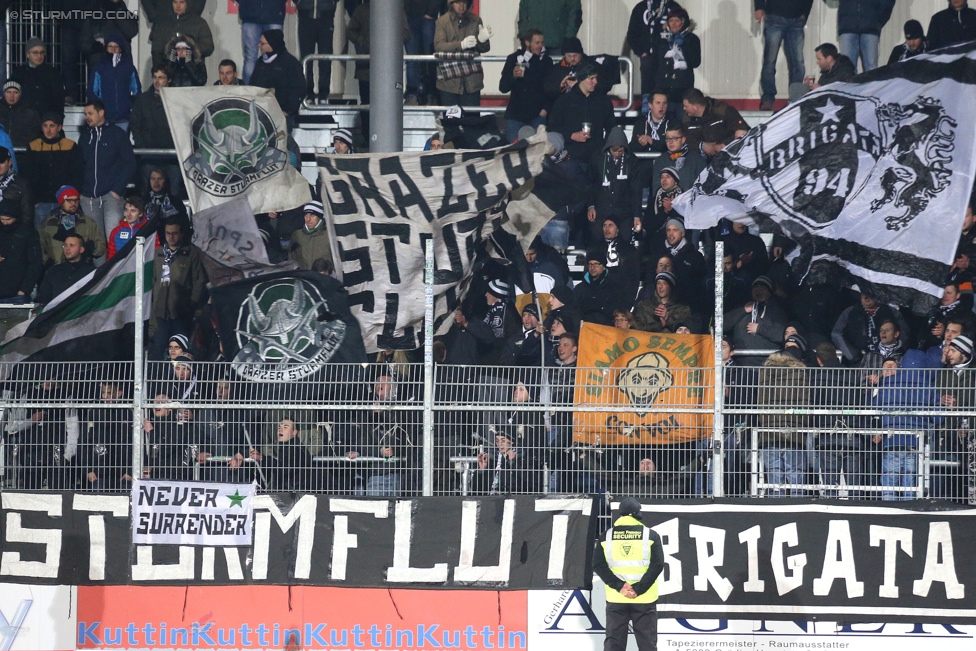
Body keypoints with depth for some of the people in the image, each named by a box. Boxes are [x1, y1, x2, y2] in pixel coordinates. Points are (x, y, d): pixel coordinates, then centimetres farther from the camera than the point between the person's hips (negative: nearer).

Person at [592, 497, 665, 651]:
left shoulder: (607, 536, 2)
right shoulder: (651, 535, -2)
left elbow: (598, 565, -4)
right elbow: (657, 565, -11)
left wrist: (619, 586, -9)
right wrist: (639, 589, -13)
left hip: (616, 600, 1)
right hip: (644, 600, -1)